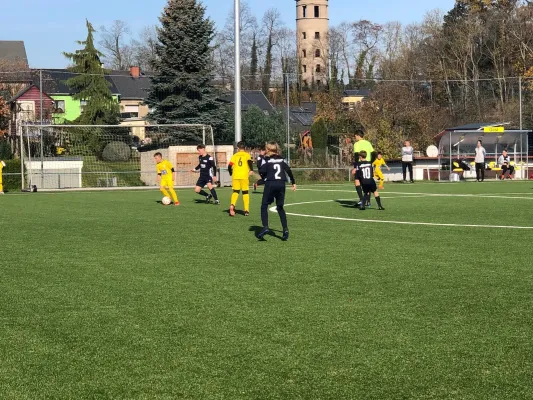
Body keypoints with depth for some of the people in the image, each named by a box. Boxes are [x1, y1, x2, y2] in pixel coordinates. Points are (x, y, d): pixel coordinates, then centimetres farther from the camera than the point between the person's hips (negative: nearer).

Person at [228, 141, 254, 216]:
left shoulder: (235, 155, 12)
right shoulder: (246, 155, 7)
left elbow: (230, 166, 4)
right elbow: (249, 161, -14)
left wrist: (231, 173, 18)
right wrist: (251, 170, -13)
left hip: (235, 176, 2)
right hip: (244, 176, -2)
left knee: (235, 191, 9)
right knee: (245, 192, 8)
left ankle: (232, 205, -19)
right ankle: (246, 210, 4)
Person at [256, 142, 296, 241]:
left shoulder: (267, 160, -1)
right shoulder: (281, 159, 13)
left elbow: (262, 171, -11)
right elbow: (289, 170, 10)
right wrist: (293, 182, 16)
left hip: (270, 184, -5)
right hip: (281, 184, 5)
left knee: (264, 206, 3)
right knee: (280, 207, 14)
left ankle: (265, 227, -14)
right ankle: (285, 229, 2)